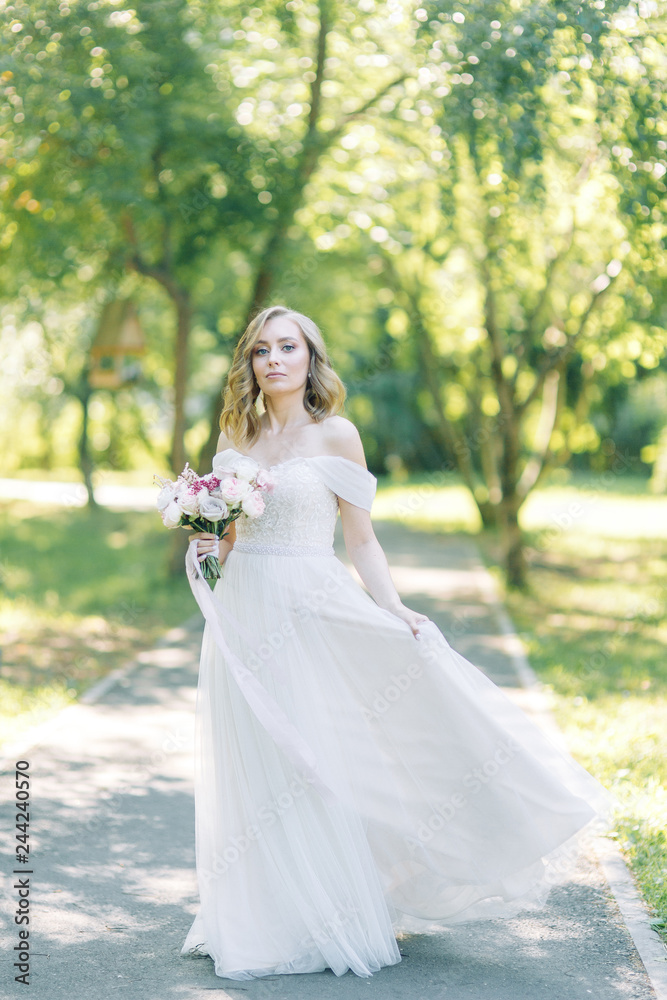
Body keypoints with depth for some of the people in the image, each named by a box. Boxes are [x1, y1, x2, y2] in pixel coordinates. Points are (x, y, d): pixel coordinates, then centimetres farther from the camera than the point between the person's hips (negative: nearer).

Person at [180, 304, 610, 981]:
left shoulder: (335, 436, -2)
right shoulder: (235, 438, 10)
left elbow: (361, 541, -1)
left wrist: (394, 612, -12)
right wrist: (207, 549, -4)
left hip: (312, 615, -4)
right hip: (243, 616, 4)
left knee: (316, 764, -1)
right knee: (255, 768, 7)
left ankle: (332, 919, 13)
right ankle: (267, 919, 19)